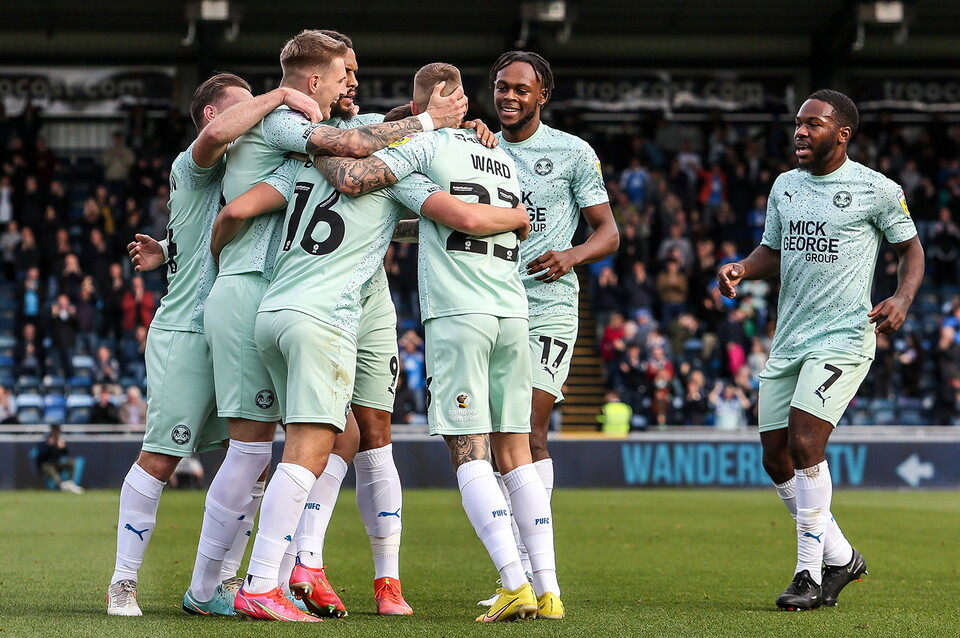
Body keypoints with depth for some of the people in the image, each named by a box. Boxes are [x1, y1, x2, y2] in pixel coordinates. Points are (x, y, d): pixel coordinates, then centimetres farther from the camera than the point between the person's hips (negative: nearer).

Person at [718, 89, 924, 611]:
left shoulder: (877, 190, -4)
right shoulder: (784, 186, 12)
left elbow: (910, 248, 6)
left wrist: (902, 299, -11)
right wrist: (741, 269, 0)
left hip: (844, 337, -7)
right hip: (788, 340, 7)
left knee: (804, 442, -20)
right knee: (776, 459, 4)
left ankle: (809, 575, -11)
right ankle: (841, 558, 22)